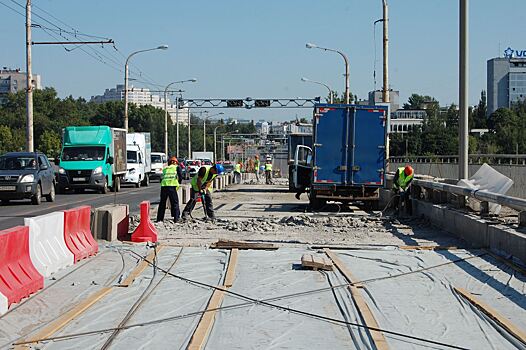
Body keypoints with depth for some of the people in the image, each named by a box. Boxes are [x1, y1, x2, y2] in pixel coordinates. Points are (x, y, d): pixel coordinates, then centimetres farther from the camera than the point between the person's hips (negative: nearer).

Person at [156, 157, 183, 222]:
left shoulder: (165, 168, 25)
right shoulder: (177, 167, 14)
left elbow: (162, 178, 22)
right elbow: (180, 176, 2)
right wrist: (179, 183, 20)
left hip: (163, 185, 4)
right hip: (172, 186, -4)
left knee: (162, 202, 14)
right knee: (175, 202, 6)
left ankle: (159, 219, 17)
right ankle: (176, 218, 2)